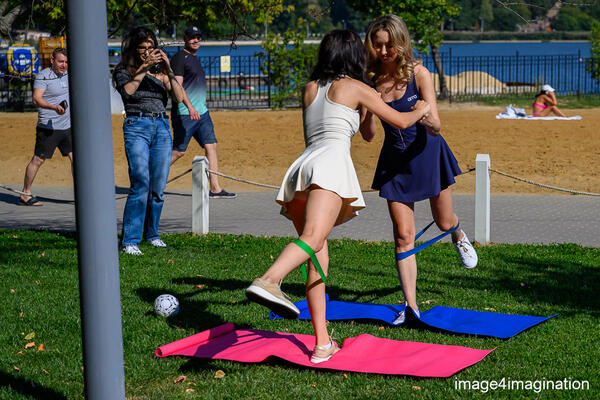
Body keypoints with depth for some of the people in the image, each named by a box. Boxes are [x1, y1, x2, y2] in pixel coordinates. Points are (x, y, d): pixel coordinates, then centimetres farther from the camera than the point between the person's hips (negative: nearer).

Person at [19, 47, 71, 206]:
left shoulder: (65, 75, 13)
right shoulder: (43, 76, -11)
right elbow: (37, 99, -24)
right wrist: (55, 107, -37)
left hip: (66, 127, 7)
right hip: (48, 128, -7)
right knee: (38, 159, -4)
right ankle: (25, 194, 5)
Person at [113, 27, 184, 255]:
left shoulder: (160, 72, 14)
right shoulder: (123, 70, 7)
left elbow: (179, 97, 1)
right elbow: (127, 90, -14)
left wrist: (168, 70, -9)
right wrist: (144, 68, -16)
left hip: (162, 127, 4)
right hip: (137, 127, -4)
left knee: (158, 187, 5)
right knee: (141, 184, -16)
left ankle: (151, 234, 22)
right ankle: (130, 241, -14)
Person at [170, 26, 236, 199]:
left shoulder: (194, 58, 20)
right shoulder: (179, 58, -8)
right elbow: (177, 85, -18)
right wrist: (190, 107, -28)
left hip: (201, 113, 9)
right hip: (185, 114, -9)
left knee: (211, 146, -1)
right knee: (179, 151, -5)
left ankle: (215, 188, -2)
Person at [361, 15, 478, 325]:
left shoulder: (418, 74, -18)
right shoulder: (372, 80, -10)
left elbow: (436, 126, -20)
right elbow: (369, 133, -6)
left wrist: (427, 120, -43)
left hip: (427, 152, -1)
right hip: (395, 160, 2)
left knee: (444, 222, 16)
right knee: (403, 235, -4)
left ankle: (458, 236, 54)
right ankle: (411, 305, 1)